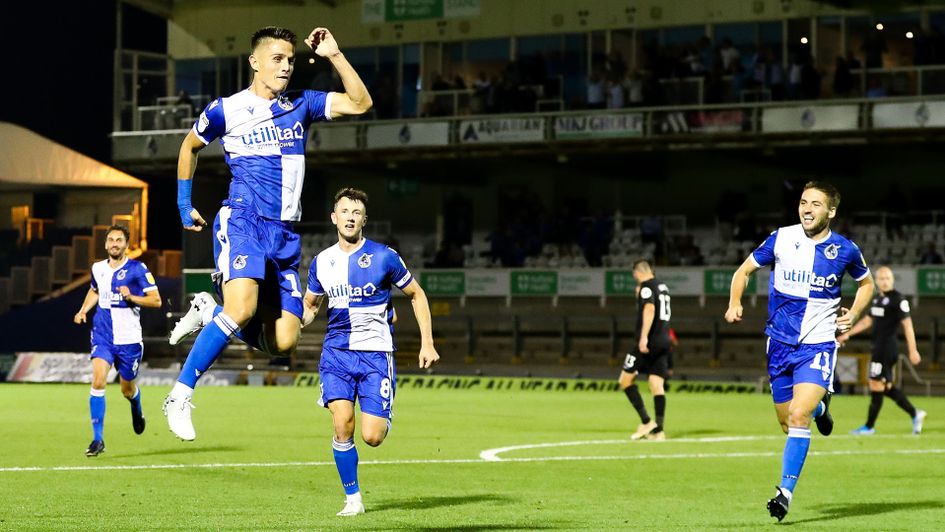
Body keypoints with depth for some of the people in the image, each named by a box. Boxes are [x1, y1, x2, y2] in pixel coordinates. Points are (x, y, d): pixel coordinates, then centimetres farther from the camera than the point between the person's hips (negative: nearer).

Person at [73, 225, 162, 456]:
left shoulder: (137, 269, -7)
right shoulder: (98, 268, 6)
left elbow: (156, 300, -8)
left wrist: (131, 297, -22)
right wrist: (83, 310, 11)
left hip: (129, 338, -2)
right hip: (103, 337, 2)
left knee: (127, 389, 11)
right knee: (98, 381, -18)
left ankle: (137, 411, 50)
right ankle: (97, 439, -15)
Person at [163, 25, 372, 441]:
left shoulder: (301, 106, 13)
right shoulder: (226, 110, 3)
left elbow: (360, 103, 6)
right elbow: (190, 146, 20)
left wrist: (334, 55, 0)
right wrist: (184, 204, 21)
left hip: (285, 234, 5)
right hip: (243, 220, -5)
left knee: (283, 343, -3)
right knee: (242, 309, -31)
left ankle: (209, 313, 22)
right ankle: (180, 397, -23)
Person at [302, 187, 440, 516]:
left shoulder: (384, 257, -5)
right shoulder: (321, 262, 5)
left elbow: (416, 295, 7)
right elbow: (309, 306, 20)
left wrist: (427, 342, 1)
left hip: (375, 353, -2)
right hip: (337, 351, 2)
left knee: (372, 437, -10)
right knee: (342, 427, -16)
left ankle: (384, 416, 29)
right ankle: (352, 499, 1)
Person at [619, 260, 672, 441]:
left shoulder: (646, 286, -7)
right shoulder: (663, 287, 17)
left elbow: (649, 310, -21)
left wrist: (644, 337, -28)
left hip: (648, 342, -8)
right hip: (664, 342, 8)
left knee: (625, 380, 0)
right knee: (657, 385, 3)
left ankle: (646, 421, -8)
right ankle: (658, 430, -4)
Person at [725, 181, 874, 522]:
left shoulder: (845, 250, -4)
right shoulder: (781, 239, -4)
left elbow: (866, 283, 16)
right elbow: (744, 270, 9)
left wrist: (853, 315, 0)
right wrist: (735, 303, -9)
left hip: (818, 343, -3)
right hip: (781, 342, 3)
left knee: (798, 416, -20)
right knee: (788, 424, 11)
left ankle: (786, 492, -13)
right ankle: (819, 407, 46)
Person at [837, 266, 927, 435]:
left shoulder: (898, 299, -11)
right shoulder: (878, 299, 15)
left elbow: (907, 324, -14)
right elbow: (868, 320, 26)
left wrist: (913, 350, -17)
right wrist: (848, 334, 24)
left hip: (887, 349, -9)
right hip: (879, 348, 9)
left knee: (876, 386, -3)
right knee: (886, 388, 10)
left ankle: (869, 427, 4)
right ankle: (915, 413, 18)